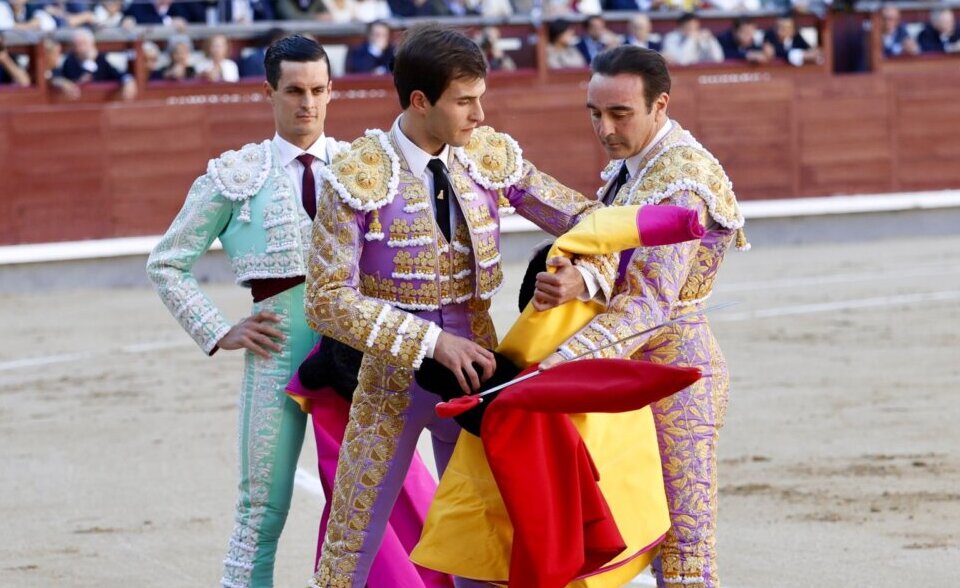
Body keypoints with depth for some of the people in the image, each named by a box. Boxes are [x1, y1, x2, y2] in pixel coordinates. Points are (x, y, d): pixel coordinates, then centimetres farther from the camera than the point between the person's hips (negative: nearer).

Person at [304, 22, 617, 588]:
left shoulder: (493, 156, -4)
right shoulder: (357, 179, -17)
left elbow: (586, 218, 4)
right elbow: (328, 299, -18)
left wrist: (581, 275, -19)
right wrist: (432, 342, -24)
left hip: (474, 369, 4)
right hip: (393, 375, -4)